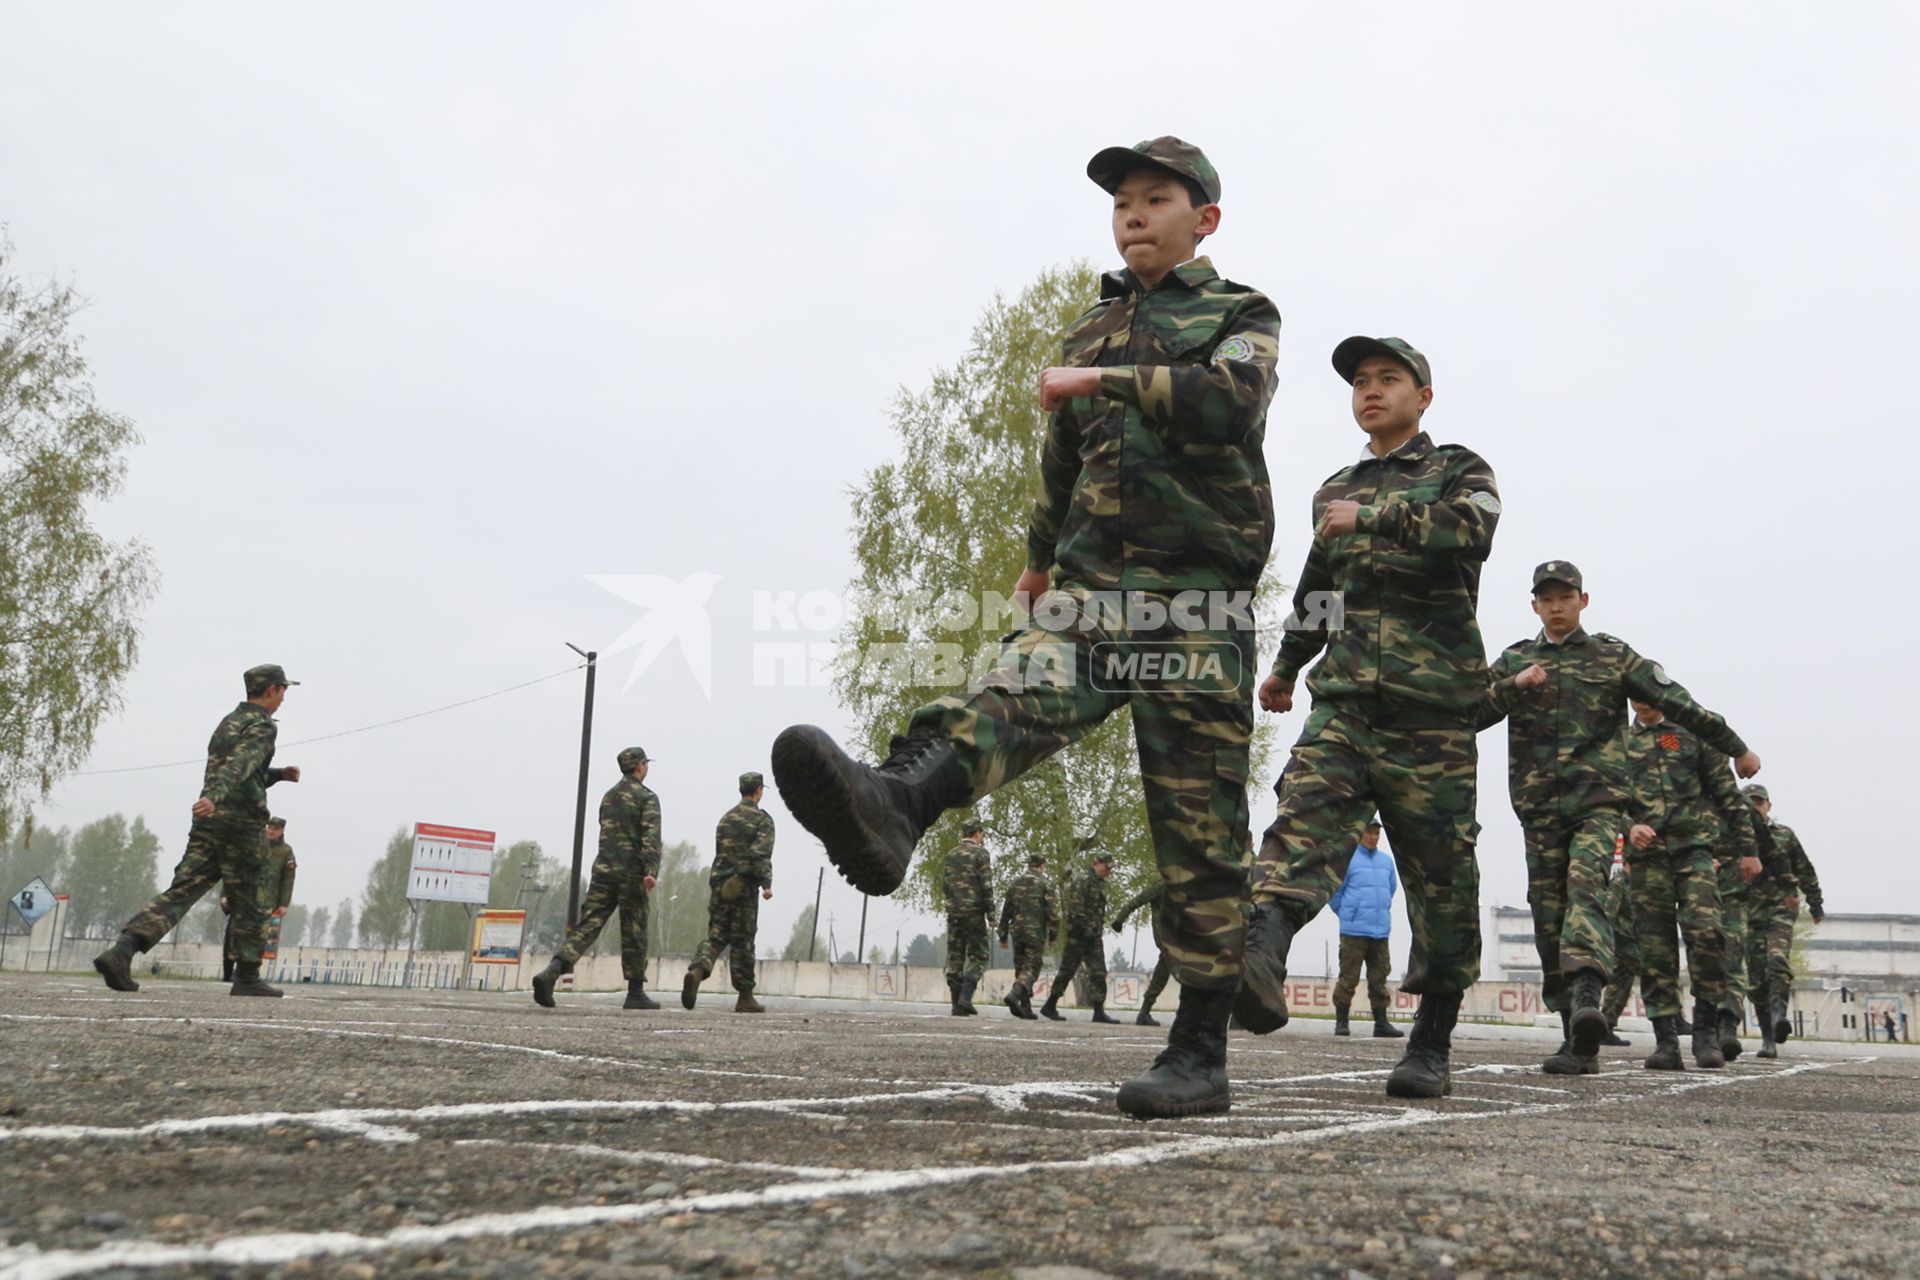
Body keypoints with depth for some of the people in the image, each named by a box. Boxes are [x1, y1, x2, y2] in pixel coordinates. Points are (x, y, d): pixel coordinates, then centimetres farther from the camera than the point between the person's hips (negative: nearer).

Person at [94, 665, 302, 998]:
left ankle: (122, 950, -19)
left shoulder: (228, 722, 22)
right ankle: (247, 978, 12)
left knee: (180, 893, -2)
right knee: (250, 904, 6)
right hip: (241, 825, -7)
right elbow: (238, 765, -26)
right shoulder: (262, 726, -7)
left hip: (207, 824, 7)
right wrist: (214, 796, -40)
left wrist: (280, 774, 26)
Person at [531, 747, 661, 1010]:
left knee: (586, 926, -2)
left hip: (603, 870, 5)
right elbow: (651, 835, -17)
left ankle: (551, 972, -21)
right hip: (631, 871, -5)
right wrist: (651, 870, -25)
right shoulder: (647, 797, -3)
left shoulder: (608, 796, 18)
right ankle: (636, 992, 10)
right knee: (633, 934, 4)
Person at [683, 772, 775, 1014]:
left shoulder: (726, 817, 17)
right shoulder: (762, 820, -3)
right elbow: (761, 854, -16)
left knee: (716, 934, 6)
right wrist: (766, 883, -21)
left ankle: (697, 970, -22)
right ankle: (745, 997, 6)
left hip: (719, 883, 5)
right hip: (744, 886, -5)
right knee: (742, 941, 0)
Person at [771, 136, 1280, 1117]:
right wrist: (1039, 560, 45)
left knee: (1199, 834, -3)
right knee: (1012, 697, -28)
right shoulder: (1090, 333, 23)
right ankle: (890, 806, -57)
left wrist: (1101, 379, -17)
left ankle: (1200, 1055, 1)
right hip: (1091, 592, 4)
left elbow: (1231, 400, -15)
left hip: (1197, 605, -3)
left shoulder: (1242, 317, 9)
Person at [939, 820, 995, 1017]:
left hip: (953, 912, 5)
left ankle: (957, 1005, 4)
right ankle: (965, 997, -16)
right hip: (974, 912, -5)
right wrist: (990, 914, -7)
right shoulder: (980, 853, -4)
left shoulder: (950, 854, 13)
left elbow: (943, 885, 13)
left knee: (954, 958, 6)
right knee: (977, 956, 1)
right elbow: (986, 886, -9)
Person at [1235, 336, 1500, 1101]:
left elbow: (1470, 530, -15)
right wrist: (1285, 666, 44)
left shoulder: (1459, 471, 9)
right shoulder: (1335, 492, 24)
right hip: (1344, 699, 4)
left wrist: (1374, 514, -17)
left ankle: (1433, 1043, 9)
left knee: (1440, 870, -1)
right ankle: (1260, 957, -45)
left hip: (1432, 706, -3)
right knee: (1307, 812, -23)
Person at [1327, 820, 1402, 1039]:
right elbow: (1333, 890, -2)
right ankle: (1341, 1021, 3)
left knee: (1379, 979, 8)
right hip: (1354, 931, -5)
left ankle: (1381, 1022, 13)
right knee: (1348, 978, -3)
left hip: (1381, 931, 5)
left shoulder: (1386, 861, 13)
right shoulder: (1347, 858, -5)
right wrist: (1344, 913, 5)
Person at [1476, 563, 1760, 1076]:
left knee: (1585, 882, -27)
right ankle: (1578, 1039, 4)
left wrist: (1736, 748, 14)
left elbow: (1677, 703, 11)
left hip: (1599, 800, -2)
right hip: (1539, 808, 2)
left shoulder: (1613, 657, 11)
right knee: (1549, 922, -1)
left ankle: (1586, 995, -44)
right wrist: (1513, 687, -12)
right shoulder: (1513, 662, 14)